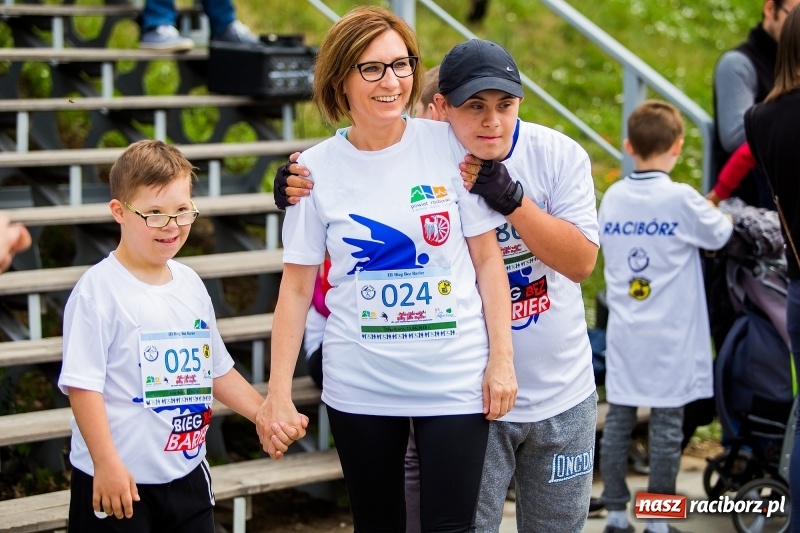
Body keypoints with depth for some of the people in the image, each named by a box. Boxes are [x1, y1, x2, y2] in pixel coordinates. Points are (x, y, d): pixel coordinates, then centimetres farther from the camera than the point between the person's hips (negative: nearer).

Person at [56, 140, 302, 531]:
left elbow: (217, 370, 18)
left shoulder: (190, 284, 9)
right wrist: (106, 463, -20)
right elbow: (81, 383, -17)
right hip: (117, 482, -6)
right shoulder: (99, 289, -13)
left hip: (188, 473, 7)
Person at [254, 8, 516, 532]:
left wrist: (502, 357, -4)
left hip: (455, 381, -1)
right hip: (360, 386, 1)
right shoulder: (315, 169, -3)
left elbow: (488, 257, 1)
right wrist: (279, 391, -2)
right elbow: (297, 287, 2)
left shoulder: (451, 145, -4)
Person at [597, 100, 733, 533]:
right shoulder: (682, 200, -11)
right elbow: (720, 236, 3)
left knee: (617, 422, 8)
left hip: (623, 334, 5)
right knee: (666, 426, 2)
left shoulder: (612, 198, 3)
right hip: (668, 337, -4)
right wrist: (713, 210, 22)